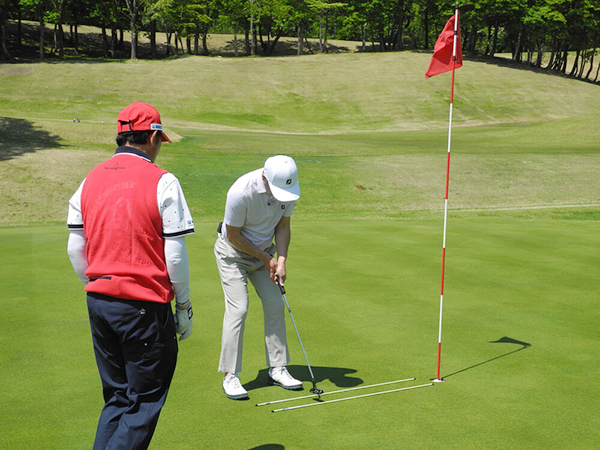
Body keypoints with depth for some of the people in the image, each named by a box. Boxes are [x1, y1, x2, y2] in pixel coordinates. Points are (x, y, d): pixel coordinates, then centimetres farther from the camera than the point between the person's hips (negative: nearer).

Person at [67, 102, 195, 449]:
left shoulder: (91, 179, 7)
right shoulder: (162, 182, -10)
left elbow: (75, 248, 10)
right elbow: (175, 255, -11)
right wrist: (184, 306, 0)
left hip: (98, 301, 6)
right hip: (145, 306, -6)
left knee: (116, 398, 19)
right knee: (145, 401, 6)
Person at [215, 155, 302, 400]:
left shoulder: (288, 187, -15)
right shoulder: (241, 192, -33)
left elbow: (283, 226, -1)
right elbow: (233, 235, -21)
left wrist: (281, 262, -11)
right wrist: (266, 259, -13)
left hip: (264, 251, 6)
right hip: (233, 252, -6)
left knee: (275, 306, 2)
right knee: (238, 308, -14)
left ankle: (277, 368, 12)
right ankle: (230, 376, -6)